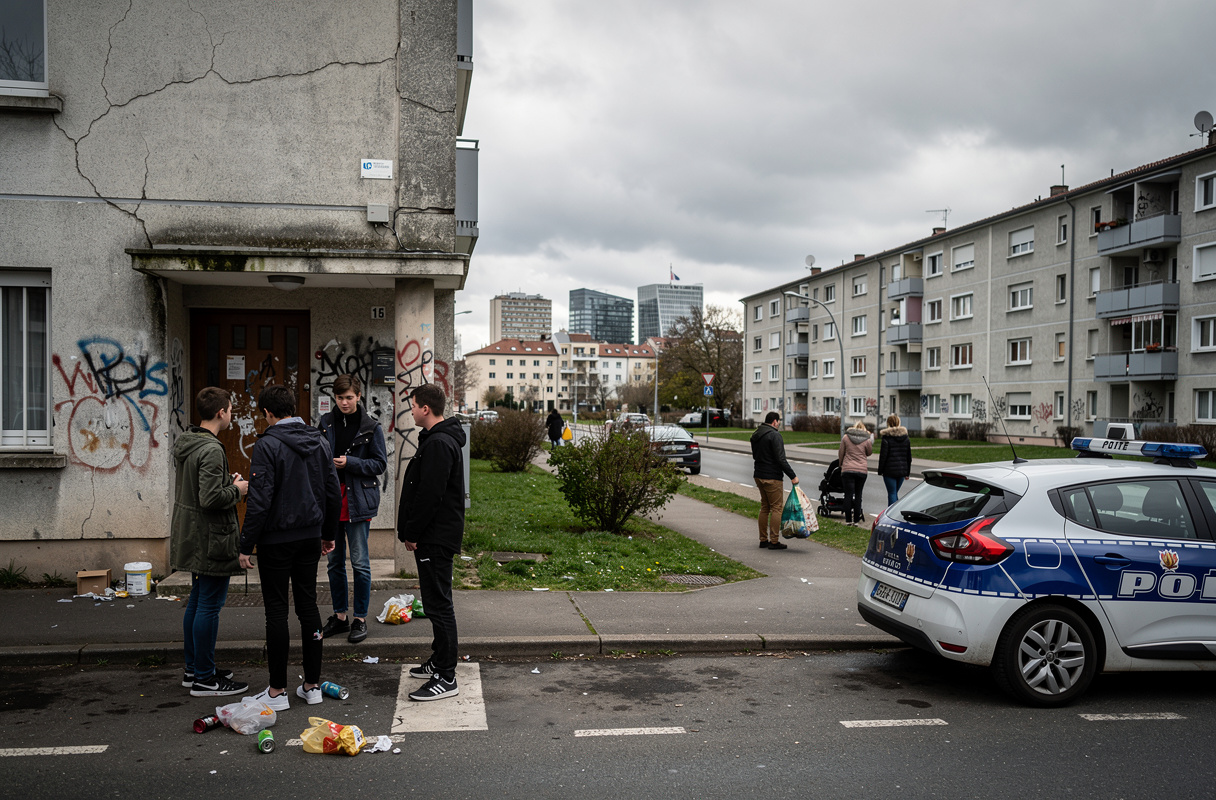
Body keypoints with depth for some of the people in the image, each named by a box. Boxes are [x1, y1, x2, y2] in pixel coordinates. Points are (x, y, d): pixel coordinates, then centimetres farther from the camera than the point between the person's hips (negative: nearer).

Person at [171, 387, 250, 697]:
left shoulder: (184, 443, 10)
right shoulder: (211, 450, -21)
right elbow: (211, 499, -26)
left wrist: (228, 481, 11)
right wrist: (236, 489, -10)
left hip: (192, 535, 10)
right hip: (211, 538, -10)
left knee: (197, 601, 18)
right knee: (210, 605, -2)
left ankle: (193, 669, 28)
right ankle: (204, 678, 6)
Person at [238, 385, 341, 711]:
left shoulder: (268, 445, -13)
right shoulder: (320, 442, 7)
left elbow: (260, 500, -18)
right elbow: (334, 493, 10)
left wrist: (246, 545, -11)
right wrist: (329, 534, 19)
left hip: (276, 540, -6)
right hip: (310, 537, 6)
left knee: (276, 610, 1)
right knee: (308, 605, 11)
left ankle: (277, 690, 7)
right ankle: (312, 685, 16)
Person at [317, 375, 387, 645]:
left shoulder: (371, 427, -4)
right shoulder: (327, 423, 8)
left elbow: (380, 464, -4)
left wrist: (350, 462, -16)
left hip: (358, 501, -4)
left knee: (360, 562, -1)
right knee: (334, 561, 11)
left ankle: (360, 618, 11)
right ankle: (340, 616, 23)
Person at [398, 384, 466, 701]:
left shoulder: (439, 444, -19)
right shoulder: (437, 440, 16)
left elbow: (429, 496, -23)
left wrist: (412, 534, -15)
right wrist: (412, 532, 19)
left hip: (436, 538, -11)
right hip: (434, 536, 11)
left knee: (438, 603, -7)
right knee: (436, 602, 19)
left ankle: (446, 678, -3)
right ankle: (439, 661, 31)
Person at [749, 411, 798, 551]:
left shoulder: (755, 435, 13)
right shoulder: (775, 435, -15)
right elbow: (781, 459, -20)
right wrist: (792, 476, -17)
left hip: (759, 475, 9)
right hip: (772, 477, -9)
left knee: (764, 507, 15)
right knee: (776, 508, -3)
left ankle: (763, 540, 17)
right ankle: (774, 541, -3)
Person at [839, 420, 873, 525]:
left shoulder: (845, 438, 2)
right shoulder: (867, 440, 0)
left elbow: (841, 453, 7)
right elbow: (869, 453, 16)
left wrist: (841, 464, 23)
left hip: (847, 470, -1)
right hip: (862, 470, 1)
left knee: (848, 494, 2)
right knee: (858, 495, 10)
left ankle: (848, 519, 2)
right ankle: (856, 519, 12)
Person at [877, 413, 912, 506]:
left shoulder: (887, 437, -9)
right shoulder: (905, 437, 8)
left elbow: (883, 455, -11)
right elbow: (909, 456, 12)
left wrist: (880, 471, -3)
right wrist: (907, 472, 17)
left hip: (890, 470, -5)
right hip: (902, 470, 5)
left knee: (892, 494, 0)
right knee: (895, 493, 17)